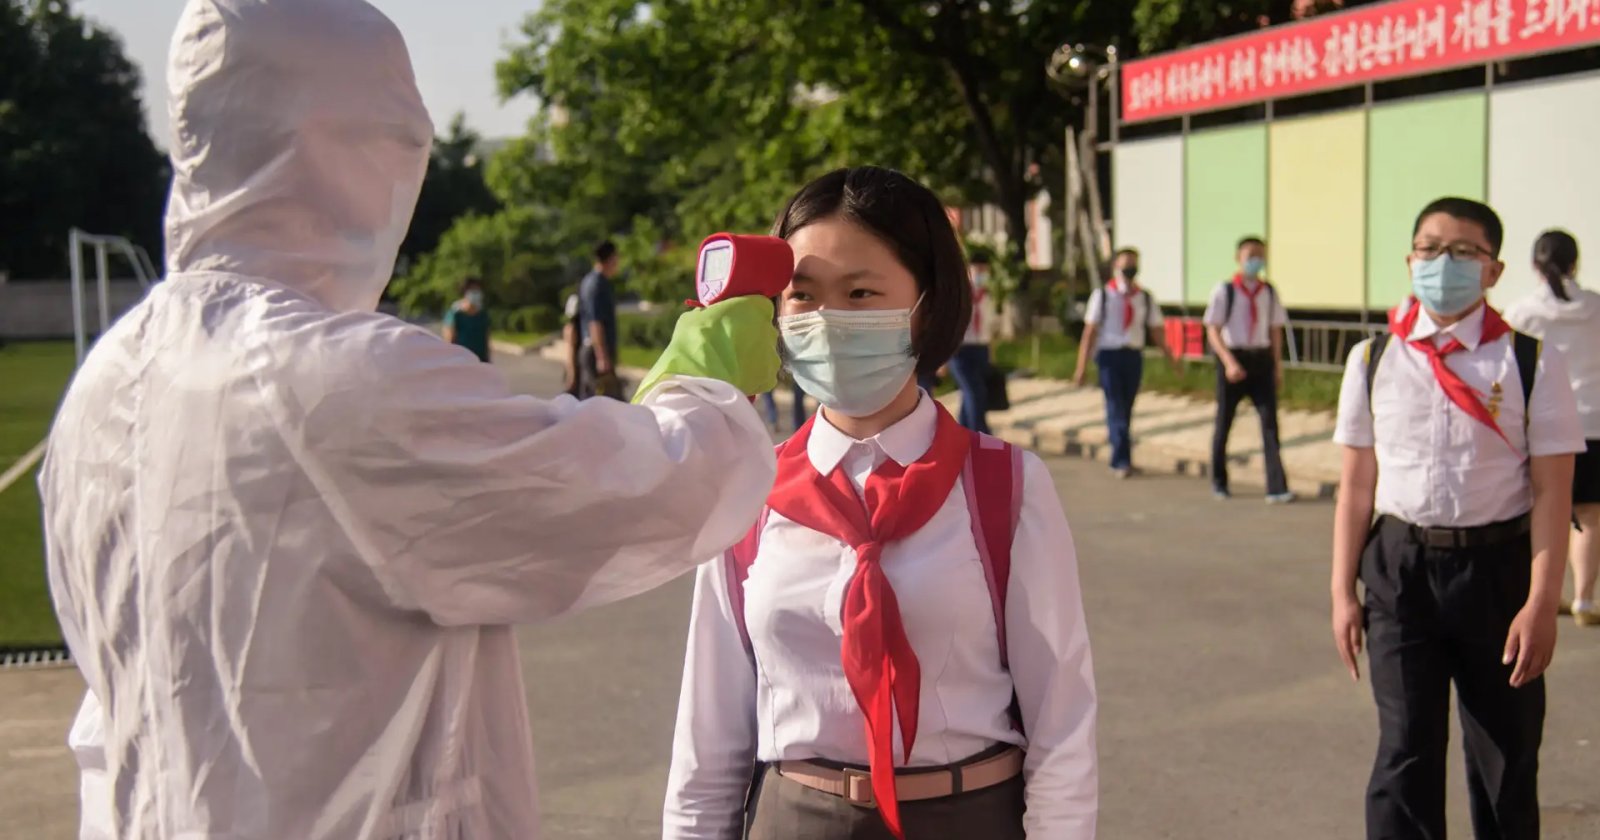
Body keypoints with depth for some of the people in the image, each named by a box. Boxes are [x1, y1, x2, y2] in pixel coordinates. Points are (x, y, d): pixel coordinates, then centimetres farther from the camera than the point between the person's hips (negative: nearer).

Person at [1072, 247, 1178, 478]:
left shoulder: (1146, 298, 7)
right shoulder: (1102, 296, -1)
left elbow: (1157, 330, 9)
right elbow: (1090, 331, -3)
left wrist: (1170, 358, 1)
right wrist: (1081, 367, -7)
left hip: (1134, 356, 3)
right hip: (1109, 355, -3)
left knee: (1126, 409, 9)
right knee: (1115, 408, -10)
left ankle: (1118, 460, 21)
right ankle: (1122, 460, -12)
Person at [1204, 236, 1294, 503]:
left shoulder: (1269, 293, 5)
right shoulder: (1224, 291, -6)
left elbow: (1275, 329, 12)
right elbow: (1213, 331, -9)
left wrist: (1277, 365, 8)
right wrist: (1229, 362, -19)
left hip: (1261, 359, 3)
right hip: (1233, 358, -3)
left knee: (1270, 421, -5)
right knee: (1224, 422, 8)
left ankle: (1277, 488, -7)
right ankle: (1218, 482, 25)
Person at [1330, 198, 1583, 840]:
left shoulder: (1530, 363, -4)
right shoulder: (1374, 360, 2)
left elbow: (1551, 492, -5)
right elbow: (1356, 485, 4)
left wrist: (1542, 602, -11)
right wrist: (1343, 592, 3)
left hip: (1498, 566, 0)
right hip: (1400, 567, 1)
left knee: (1506, 760, 11)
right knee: (1405, 751, 0)